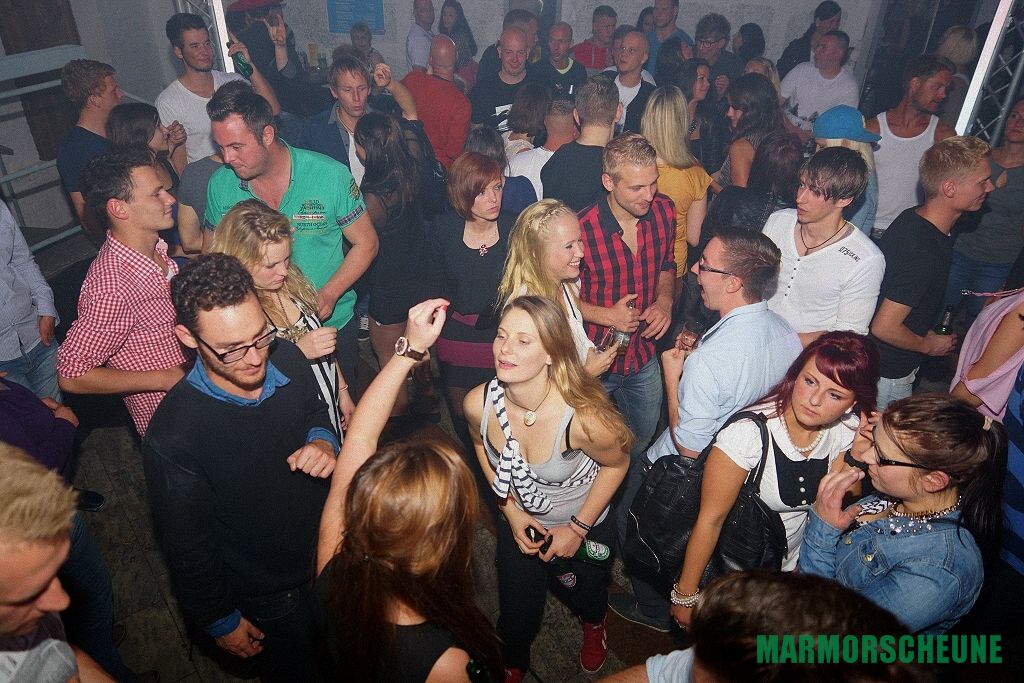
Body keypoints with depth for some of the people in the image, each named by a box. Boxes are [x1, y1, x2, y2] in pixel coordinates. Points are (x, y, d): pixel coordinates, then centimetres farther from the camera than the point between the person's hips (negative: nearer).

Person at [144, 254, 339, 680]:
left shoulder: (288, 359, -18)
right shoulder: (172, 437, -31)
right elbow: (186, 548, -17)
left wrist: (323, 442, -18)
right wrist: (219, 621, -4)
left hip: (331, 553, 5)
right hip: (268, 599, -4)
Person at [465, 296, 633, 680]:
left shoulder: (582, 418, -39)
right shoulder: (478, 404, -27)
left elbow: (616, 463, -16)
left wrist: (578, 529, -12)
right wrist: (510, 509, -5)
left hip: (584, 527, -2)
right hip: (519, 523, 2)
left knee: (586, 599, 27)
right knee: (517, 619, 18)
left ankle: (594, 624, 68)